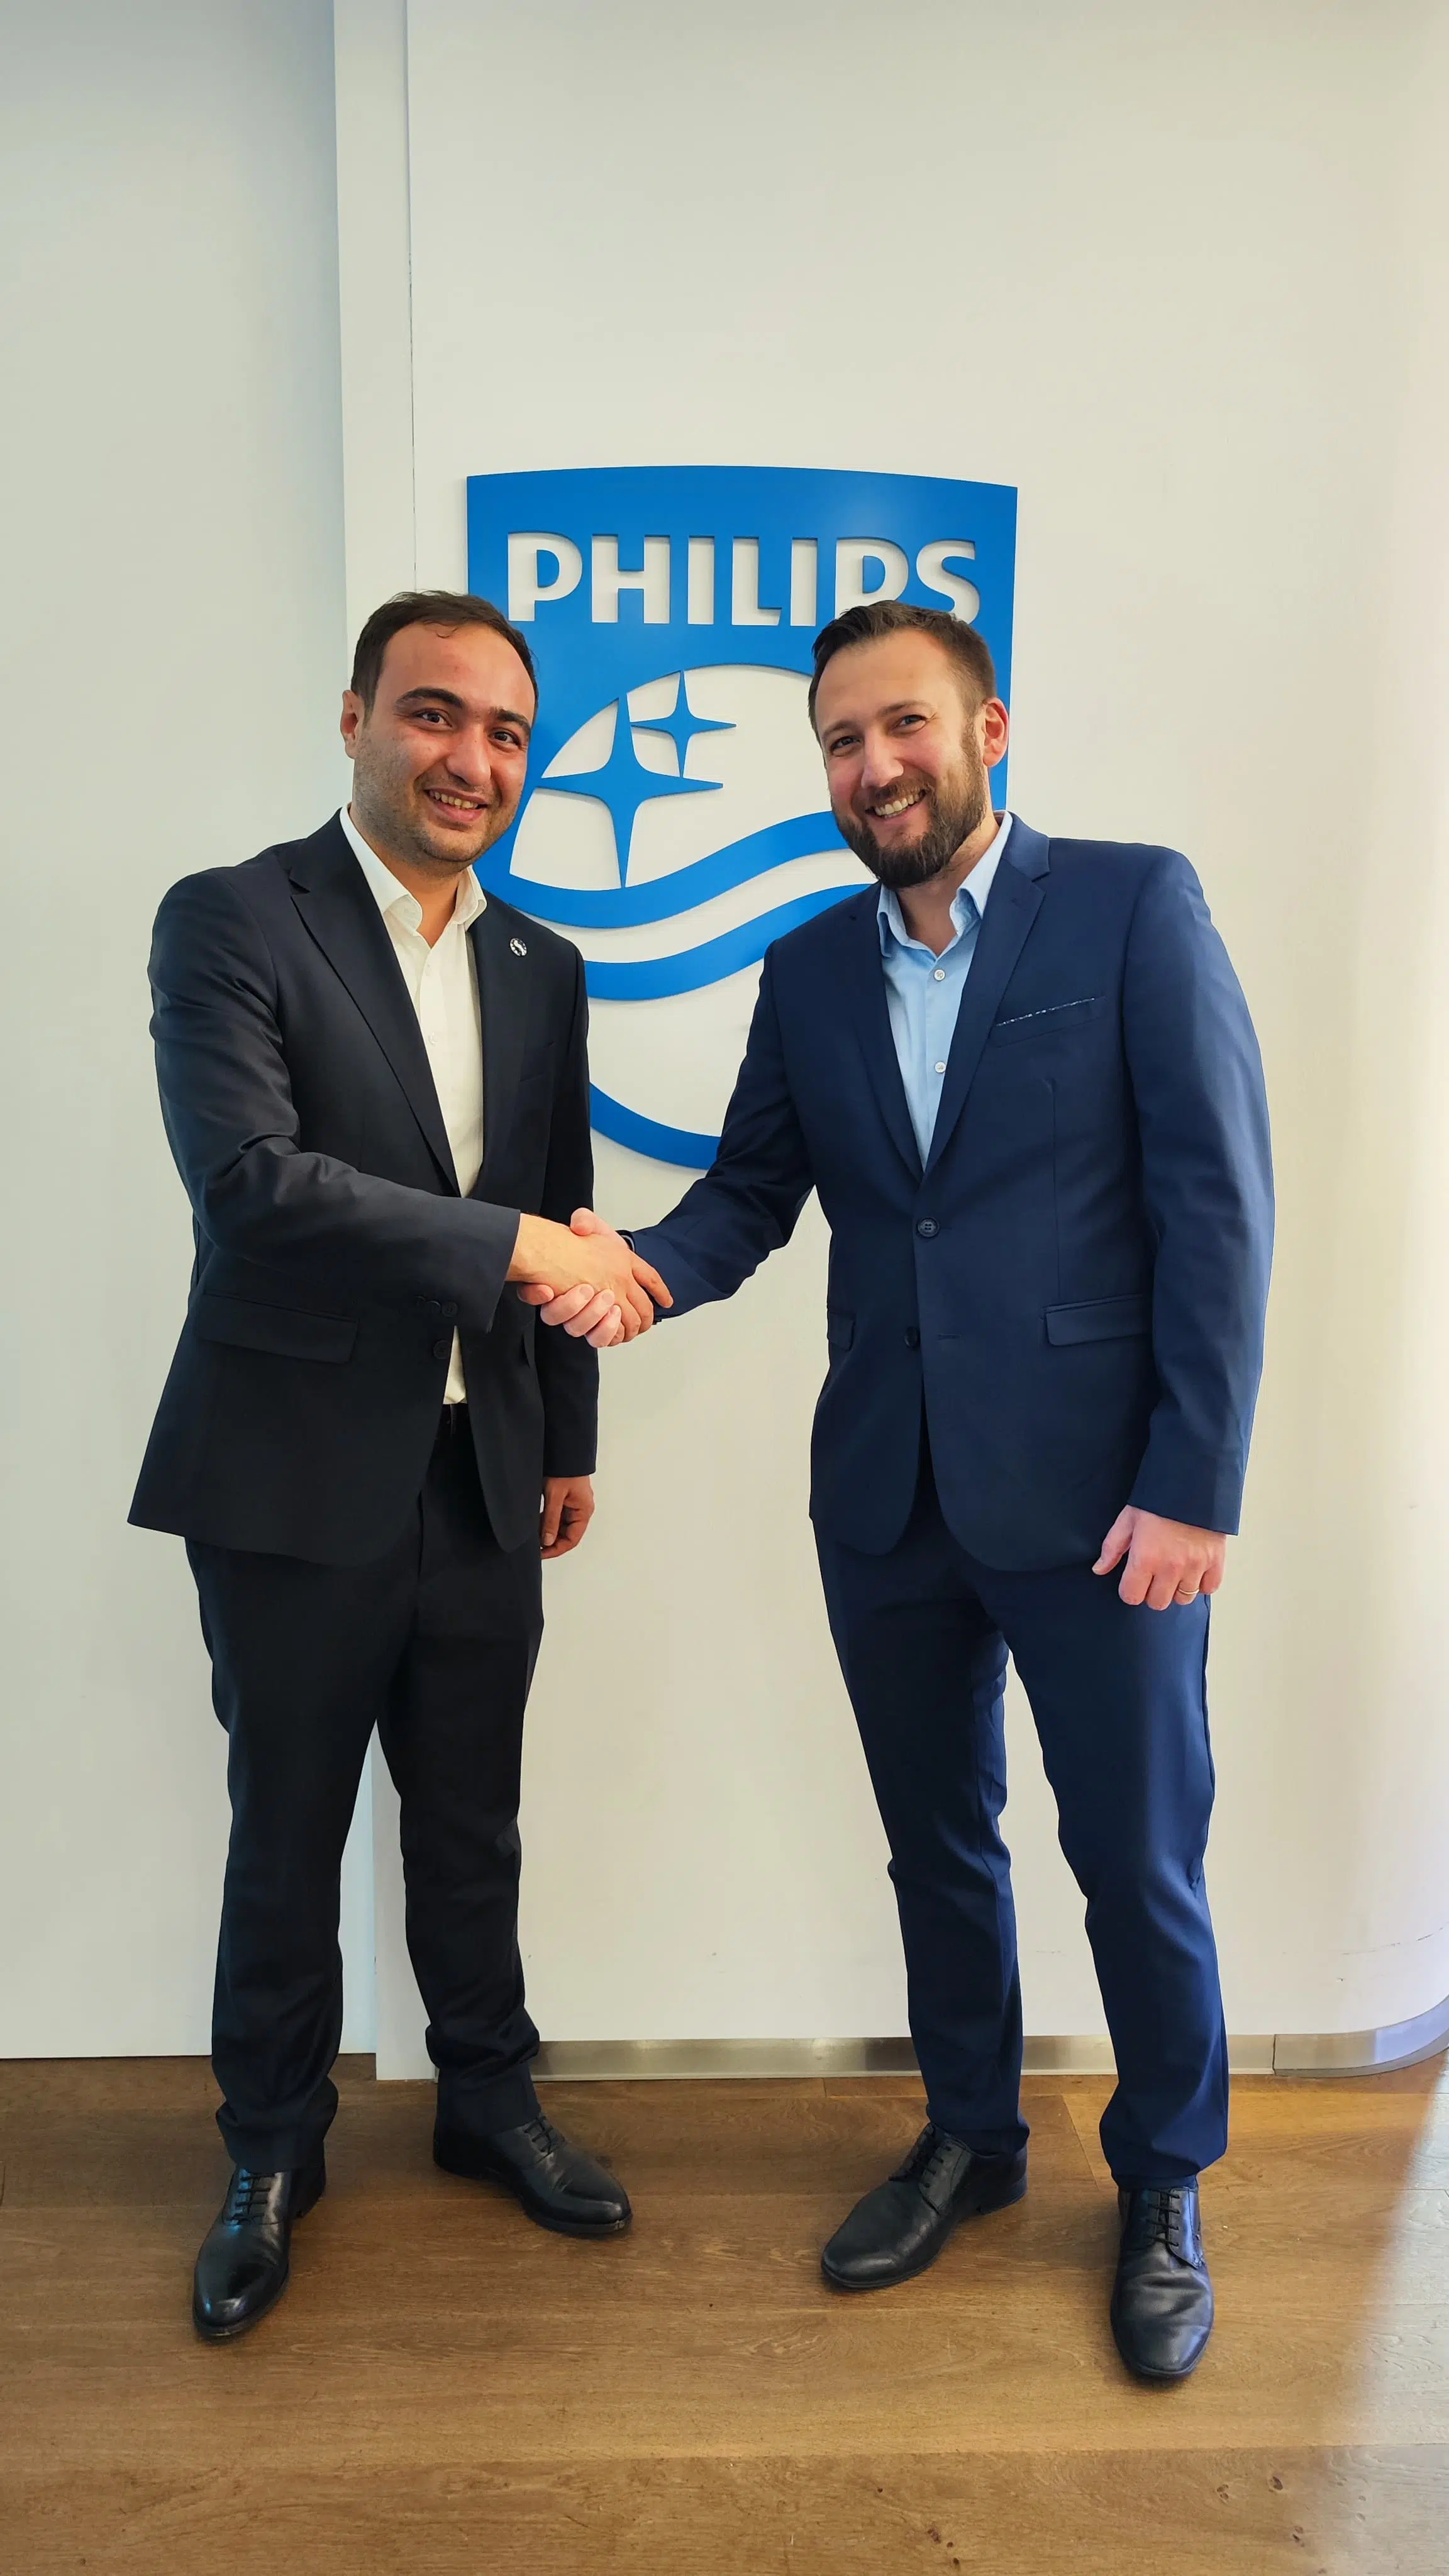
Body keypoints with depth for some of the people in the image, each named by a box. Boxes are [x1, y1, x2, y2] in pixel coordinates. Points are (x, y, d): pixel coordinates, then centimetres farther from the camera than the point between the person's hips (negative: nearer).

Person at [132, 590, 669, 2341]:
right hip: (297, 1477, -4)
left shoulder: (541, 970, 9)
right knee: (285, 1837, 13)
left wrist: (570, 1440, 14)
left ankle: (488, 2098, 41)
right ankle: (273, 2152, 35)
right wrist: (515, 1247, -24)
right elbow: (247, 1180, -23)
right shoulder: (230, 922, -9)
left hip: (484, 1476, 5)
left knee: (473, 1828, 19)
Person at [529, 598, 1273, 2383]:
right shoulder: (809, 967, 9)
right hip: (887, 1496, 5)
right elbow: (753, 1190, 9)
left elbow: (1215, 1199, -10)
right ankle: (970, 2137, 42)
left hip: (1090, 1491, -4)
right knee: (938, 1842, 19)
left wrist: (1194, 1485, -15)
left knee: (1139, 1862, 9)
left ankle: (1164, 2186, 35)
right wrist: (640, 1271, -14)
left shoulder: (1134, 904, -5)